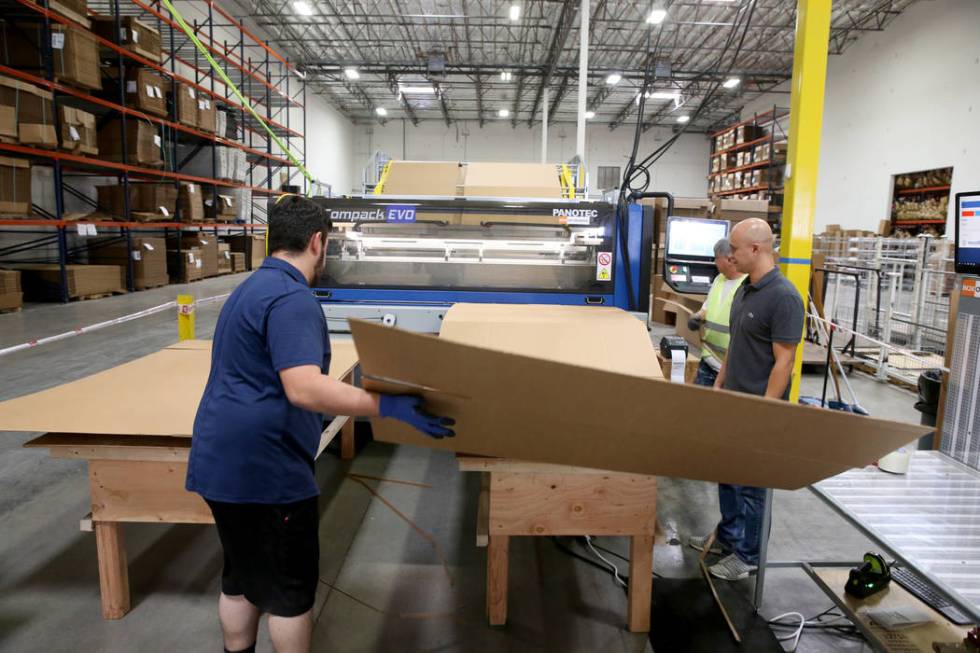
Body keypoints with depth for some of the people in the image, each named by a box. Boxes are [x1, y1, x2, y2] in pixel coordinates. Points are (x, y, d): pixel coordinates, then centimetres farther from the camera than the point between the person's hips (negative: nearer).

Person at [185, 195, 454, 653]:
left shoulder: (254, 286, 14)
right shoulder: (291, 297, -20)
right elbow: (304, 388, -32)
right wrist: (387, 405, -32)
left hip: (226, 461, 10)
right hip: (263, 468, -10)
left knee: (242, 579, 23)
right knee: (289, 588, 7)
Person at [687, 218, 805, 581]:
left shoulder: (783, 297, -20)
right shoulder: (744, 290, 7)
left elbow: (783, 361, -21)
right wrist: (719, 384, 16)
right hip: (732, 401, 8)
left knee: (750, 483, 6)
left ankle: (747, 555, 22)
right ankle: (727, 537, 36)